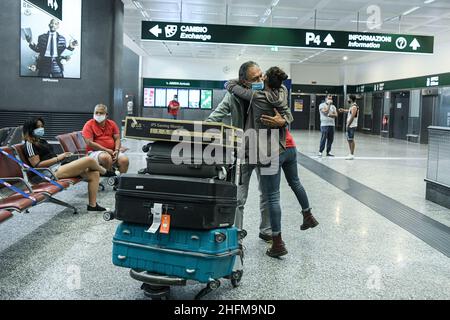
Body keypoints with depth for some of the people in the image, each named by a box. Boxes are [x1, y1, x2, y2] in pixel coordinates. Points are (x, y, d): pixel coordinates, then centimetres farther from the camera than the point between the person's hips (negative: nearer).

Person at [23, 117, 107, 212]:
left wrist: (61, 155, 7)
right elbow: (37, 165, -15)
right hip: (53, 172, -10)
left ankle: (92, 205, -3)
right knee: (89, 160, -19)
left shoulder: (41, 140, 21)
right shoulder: (30, 144, -6)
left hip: (60, 166, 10)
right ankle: (103, 171, 17)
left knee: (94, 174, -5)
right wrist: (58, 158, -14)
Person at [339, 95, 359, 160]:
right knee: (349, 139, 13)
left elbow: (352, 117, -22)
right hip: (350, 126, 10)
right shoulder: (352, 106, 15)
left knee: (351, 140, -7)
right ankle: (351, 154, 19)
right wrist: (343, 110, 36)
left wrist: (348, 125, -20)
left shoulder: (354, 107, -15)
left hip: (352, 126, -10)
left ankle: (352, 155, -4)